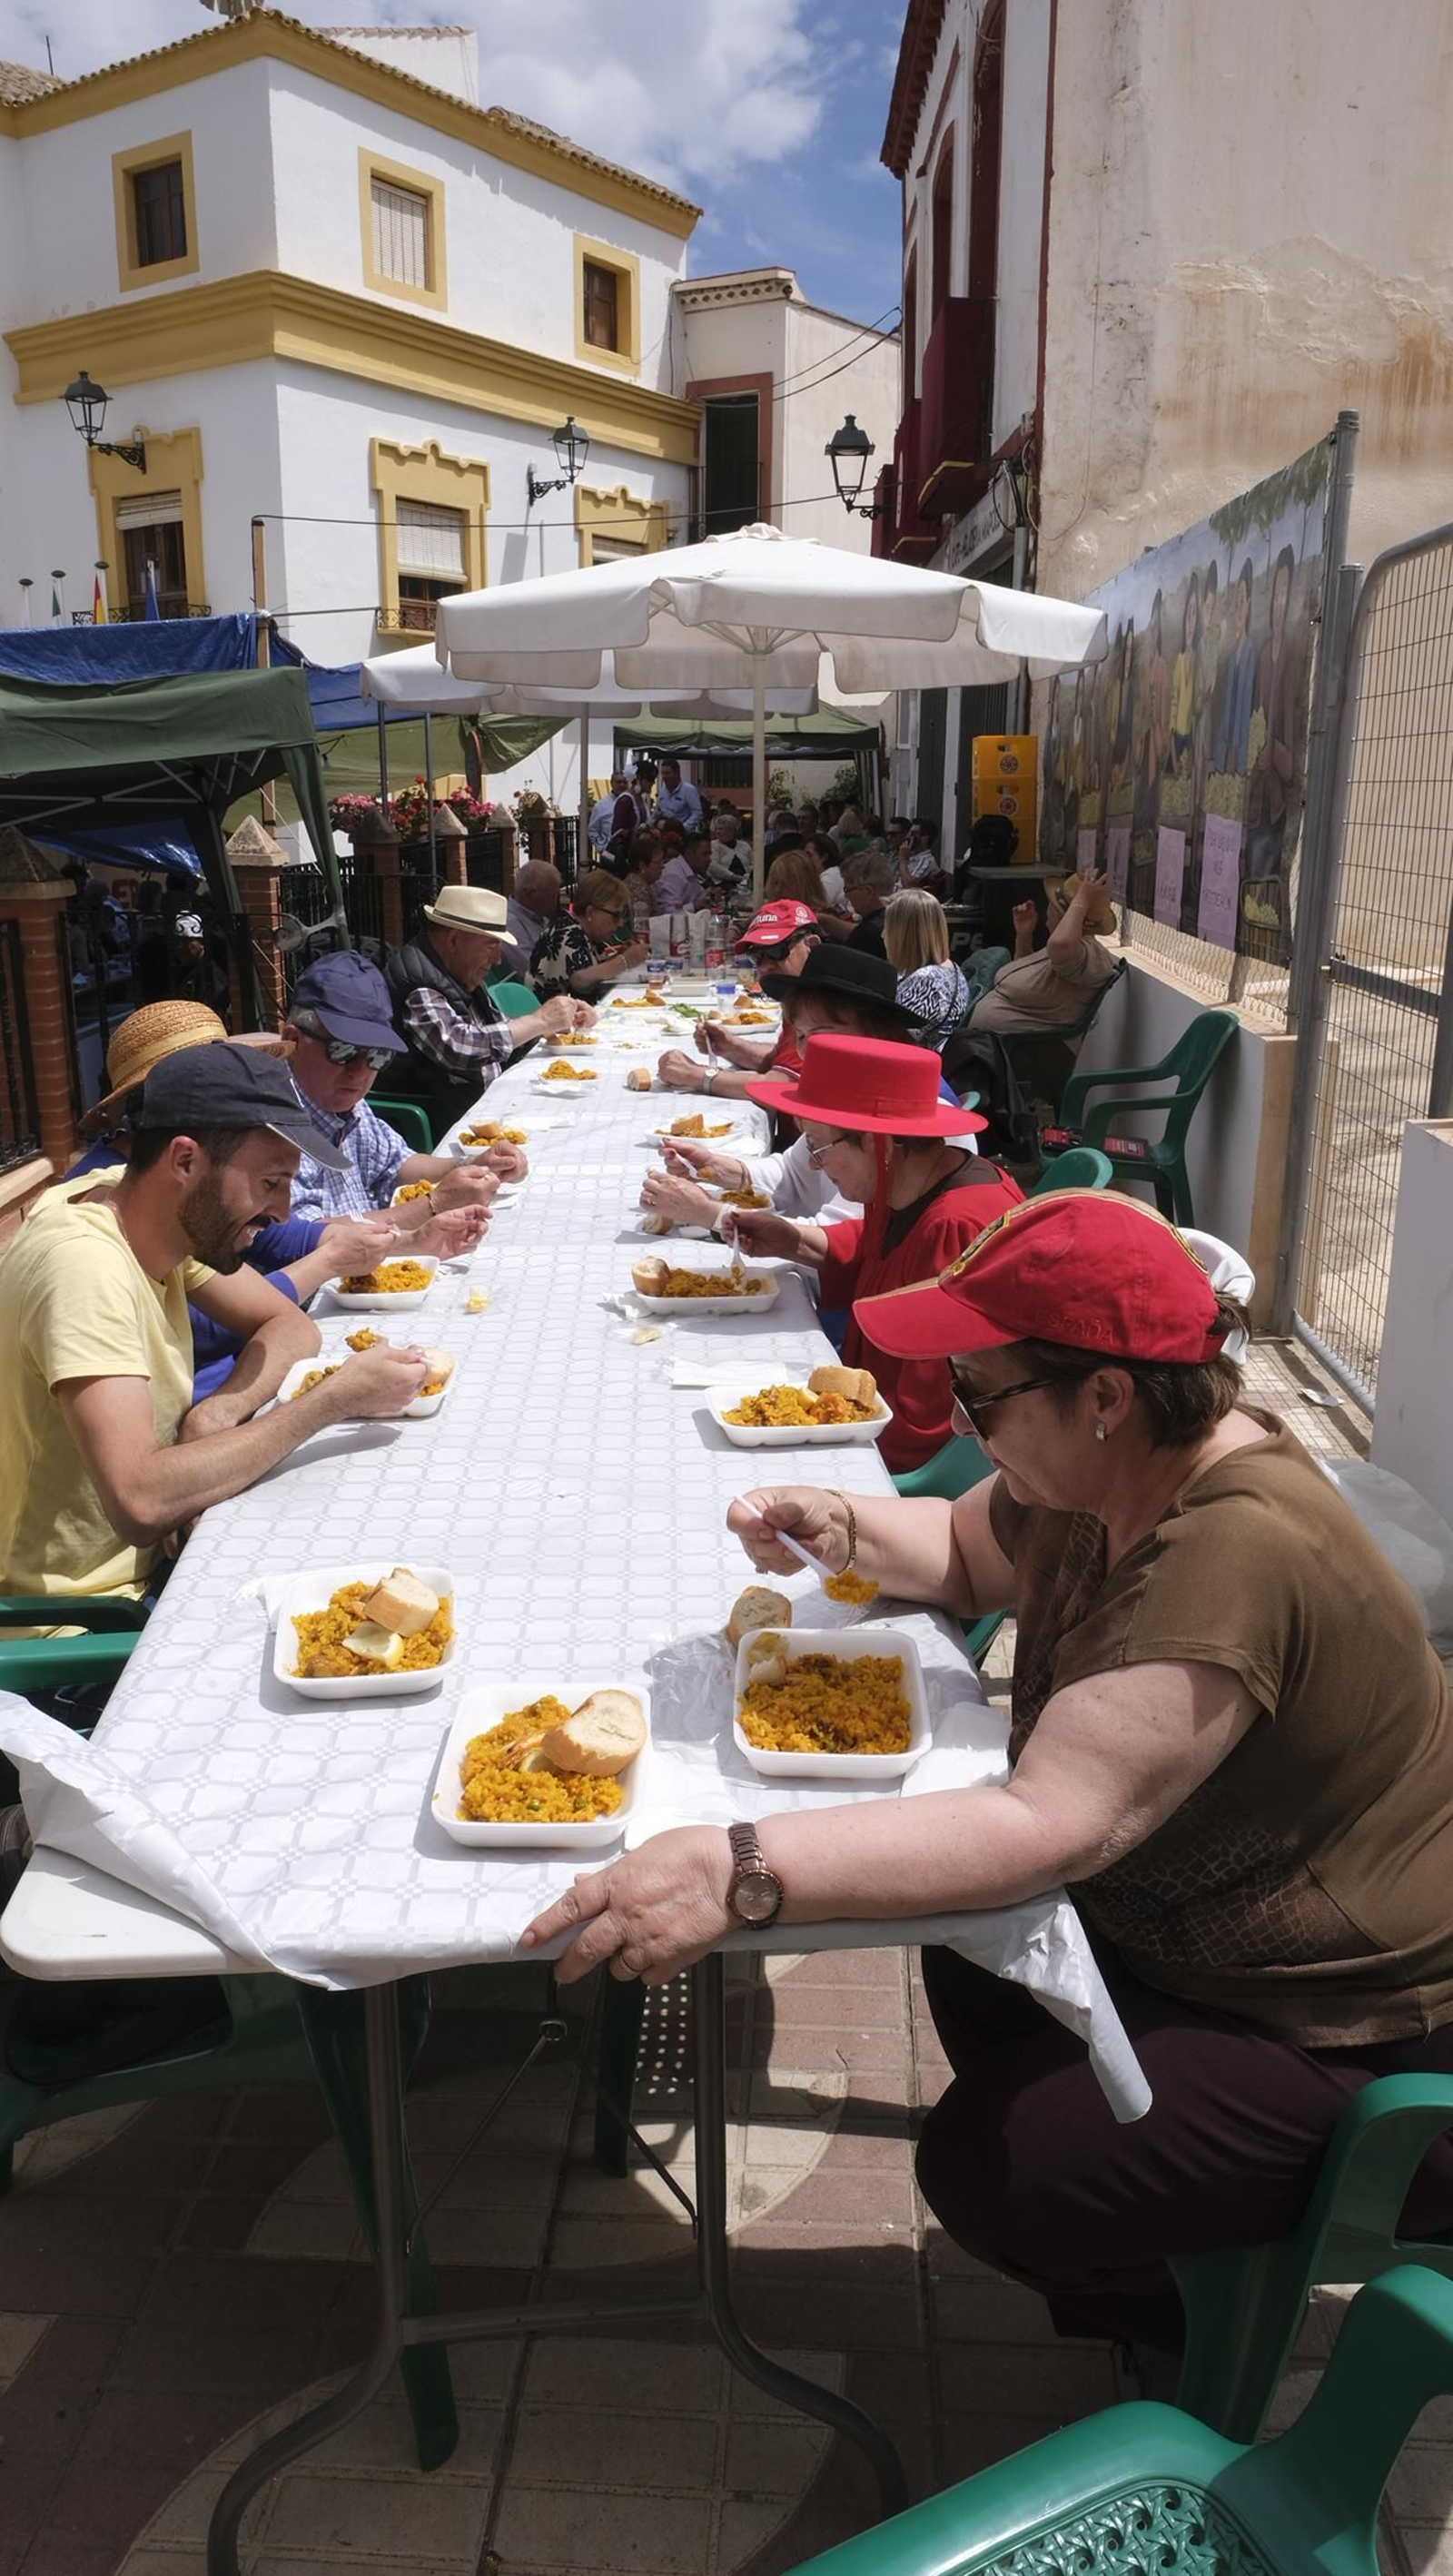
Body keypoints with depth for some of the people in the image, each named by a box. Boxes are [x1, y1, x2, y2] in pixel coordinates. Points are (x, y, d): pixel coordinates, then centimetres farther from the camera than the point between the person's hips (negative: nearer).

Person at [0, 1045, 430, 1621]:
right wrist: (332, 1400, -29)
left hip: (147, 1560, 8)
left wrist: (221, 1411, -14)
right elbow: (141, 1502, -35)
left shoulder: (171, 1213, -3)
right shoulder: (84, 1264, -27)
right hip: (77, 1615, -8)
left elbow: (291, 1327, 7)